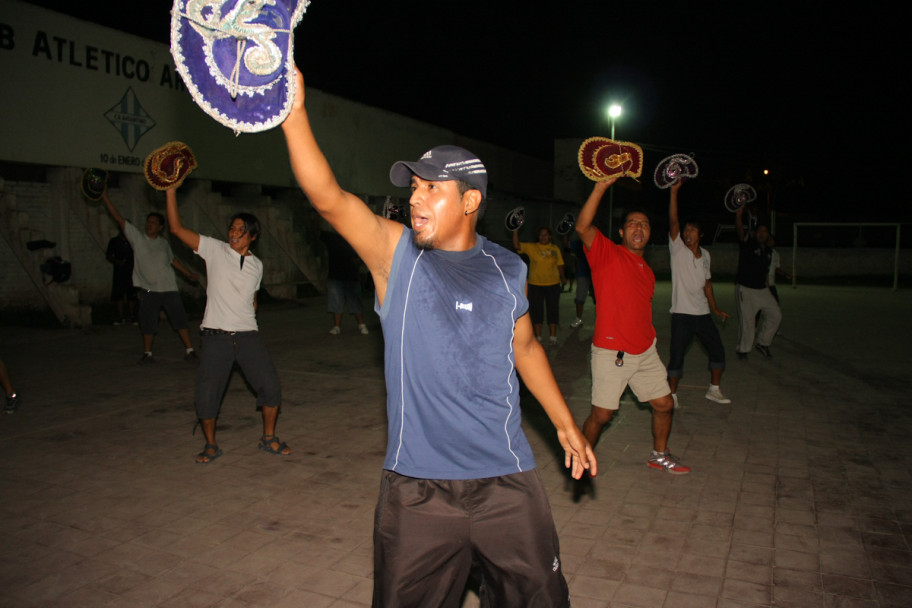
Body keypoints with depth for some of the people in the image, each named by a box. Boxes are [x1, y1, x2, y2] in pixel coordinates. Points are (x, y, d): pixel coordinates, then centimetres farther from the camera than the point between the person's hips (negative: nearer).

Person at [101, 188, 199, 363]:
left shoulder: (164, 243, 7)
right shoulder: (137, 237, -1)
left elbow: (172, 259, 23)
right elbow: (118, 218, -6)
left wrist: (188, 273, 27)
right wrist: (105, 197, -12)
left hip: (168, 288, 2)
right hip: (148, 289, -1)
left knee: (180, 319, 1)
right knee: (148, 323, 5)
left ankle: (189, 351, 10)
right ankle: (147, 353, 23)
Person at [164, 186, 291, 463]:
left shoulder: (257, 265, 10)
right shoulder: (214, 249, 0)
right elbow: (178, 229, -8)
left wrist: (247, 323, 14)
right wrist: (170, 192, -15)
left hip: (248, 336, 3)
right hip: (216, 336, -3)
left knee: (271, 386, -2)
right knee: (206, 394, -3)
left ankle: (268, 438, 18)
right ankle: (211, 445, 20)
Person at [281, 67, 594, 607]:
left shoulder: (507, 269, 3)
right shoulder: (395, 253, -4)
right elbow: (328, 197, -18)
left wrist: (566, 425, 18)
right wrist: (294, 113, -29)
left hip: (507, 481, 2)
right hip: (417, 487, -1)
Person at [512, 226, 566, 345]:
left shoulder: (555, 249, 8)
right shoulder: (531, 247, 0)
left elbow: (559, 264, 13)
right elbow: (516, 245, -9)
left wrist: (563, 277, 2)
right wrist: (516, 231, -17)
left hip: (553, 284, 1)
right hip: (535, 285, -1)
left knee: (553, 310, 5)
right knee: (536, 310, 5)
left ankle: (553, 337, 14)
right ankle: (538, 337, 16)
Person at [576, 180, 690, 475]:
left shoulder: (647, 272, 14)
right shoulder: (607, 253, -6)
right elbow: (583, 227, -25)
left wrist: (651, 344, 19)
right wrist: (601, 186, -32)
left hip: (645, 351, 7)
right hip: (611, 352, -7)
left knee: (664, 404, 13)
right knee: (602, 414, -3)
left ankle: (659, 455, 37)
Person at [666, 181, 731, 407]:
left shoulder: (705, 255, 9)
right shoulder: (678, 249, -6)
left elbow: (707, 283, 18)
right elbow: (673, 222, -19)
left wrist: (715, 308, 17)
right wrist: (674, 191, -27)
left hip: (702, 314, 5)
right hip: (682, 314, -5)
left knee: (717, 351, 10)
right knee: (676, 356, -4)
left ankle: (714, 390, 28)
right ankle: (672, 394, 13)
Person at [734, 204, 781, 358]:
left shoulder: (768, 250, 12)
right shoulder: (748, 243, -7)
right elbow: (739, 226, -23)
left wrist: (766, 286, 18)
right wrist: (740, 211, -35)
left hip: (762, 289, 6)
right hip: (745, 289, -6)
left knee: (775, 315, 5)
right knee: (747, 320, -4)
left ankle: (762, 343, 22)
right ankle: (743, 349, 12)